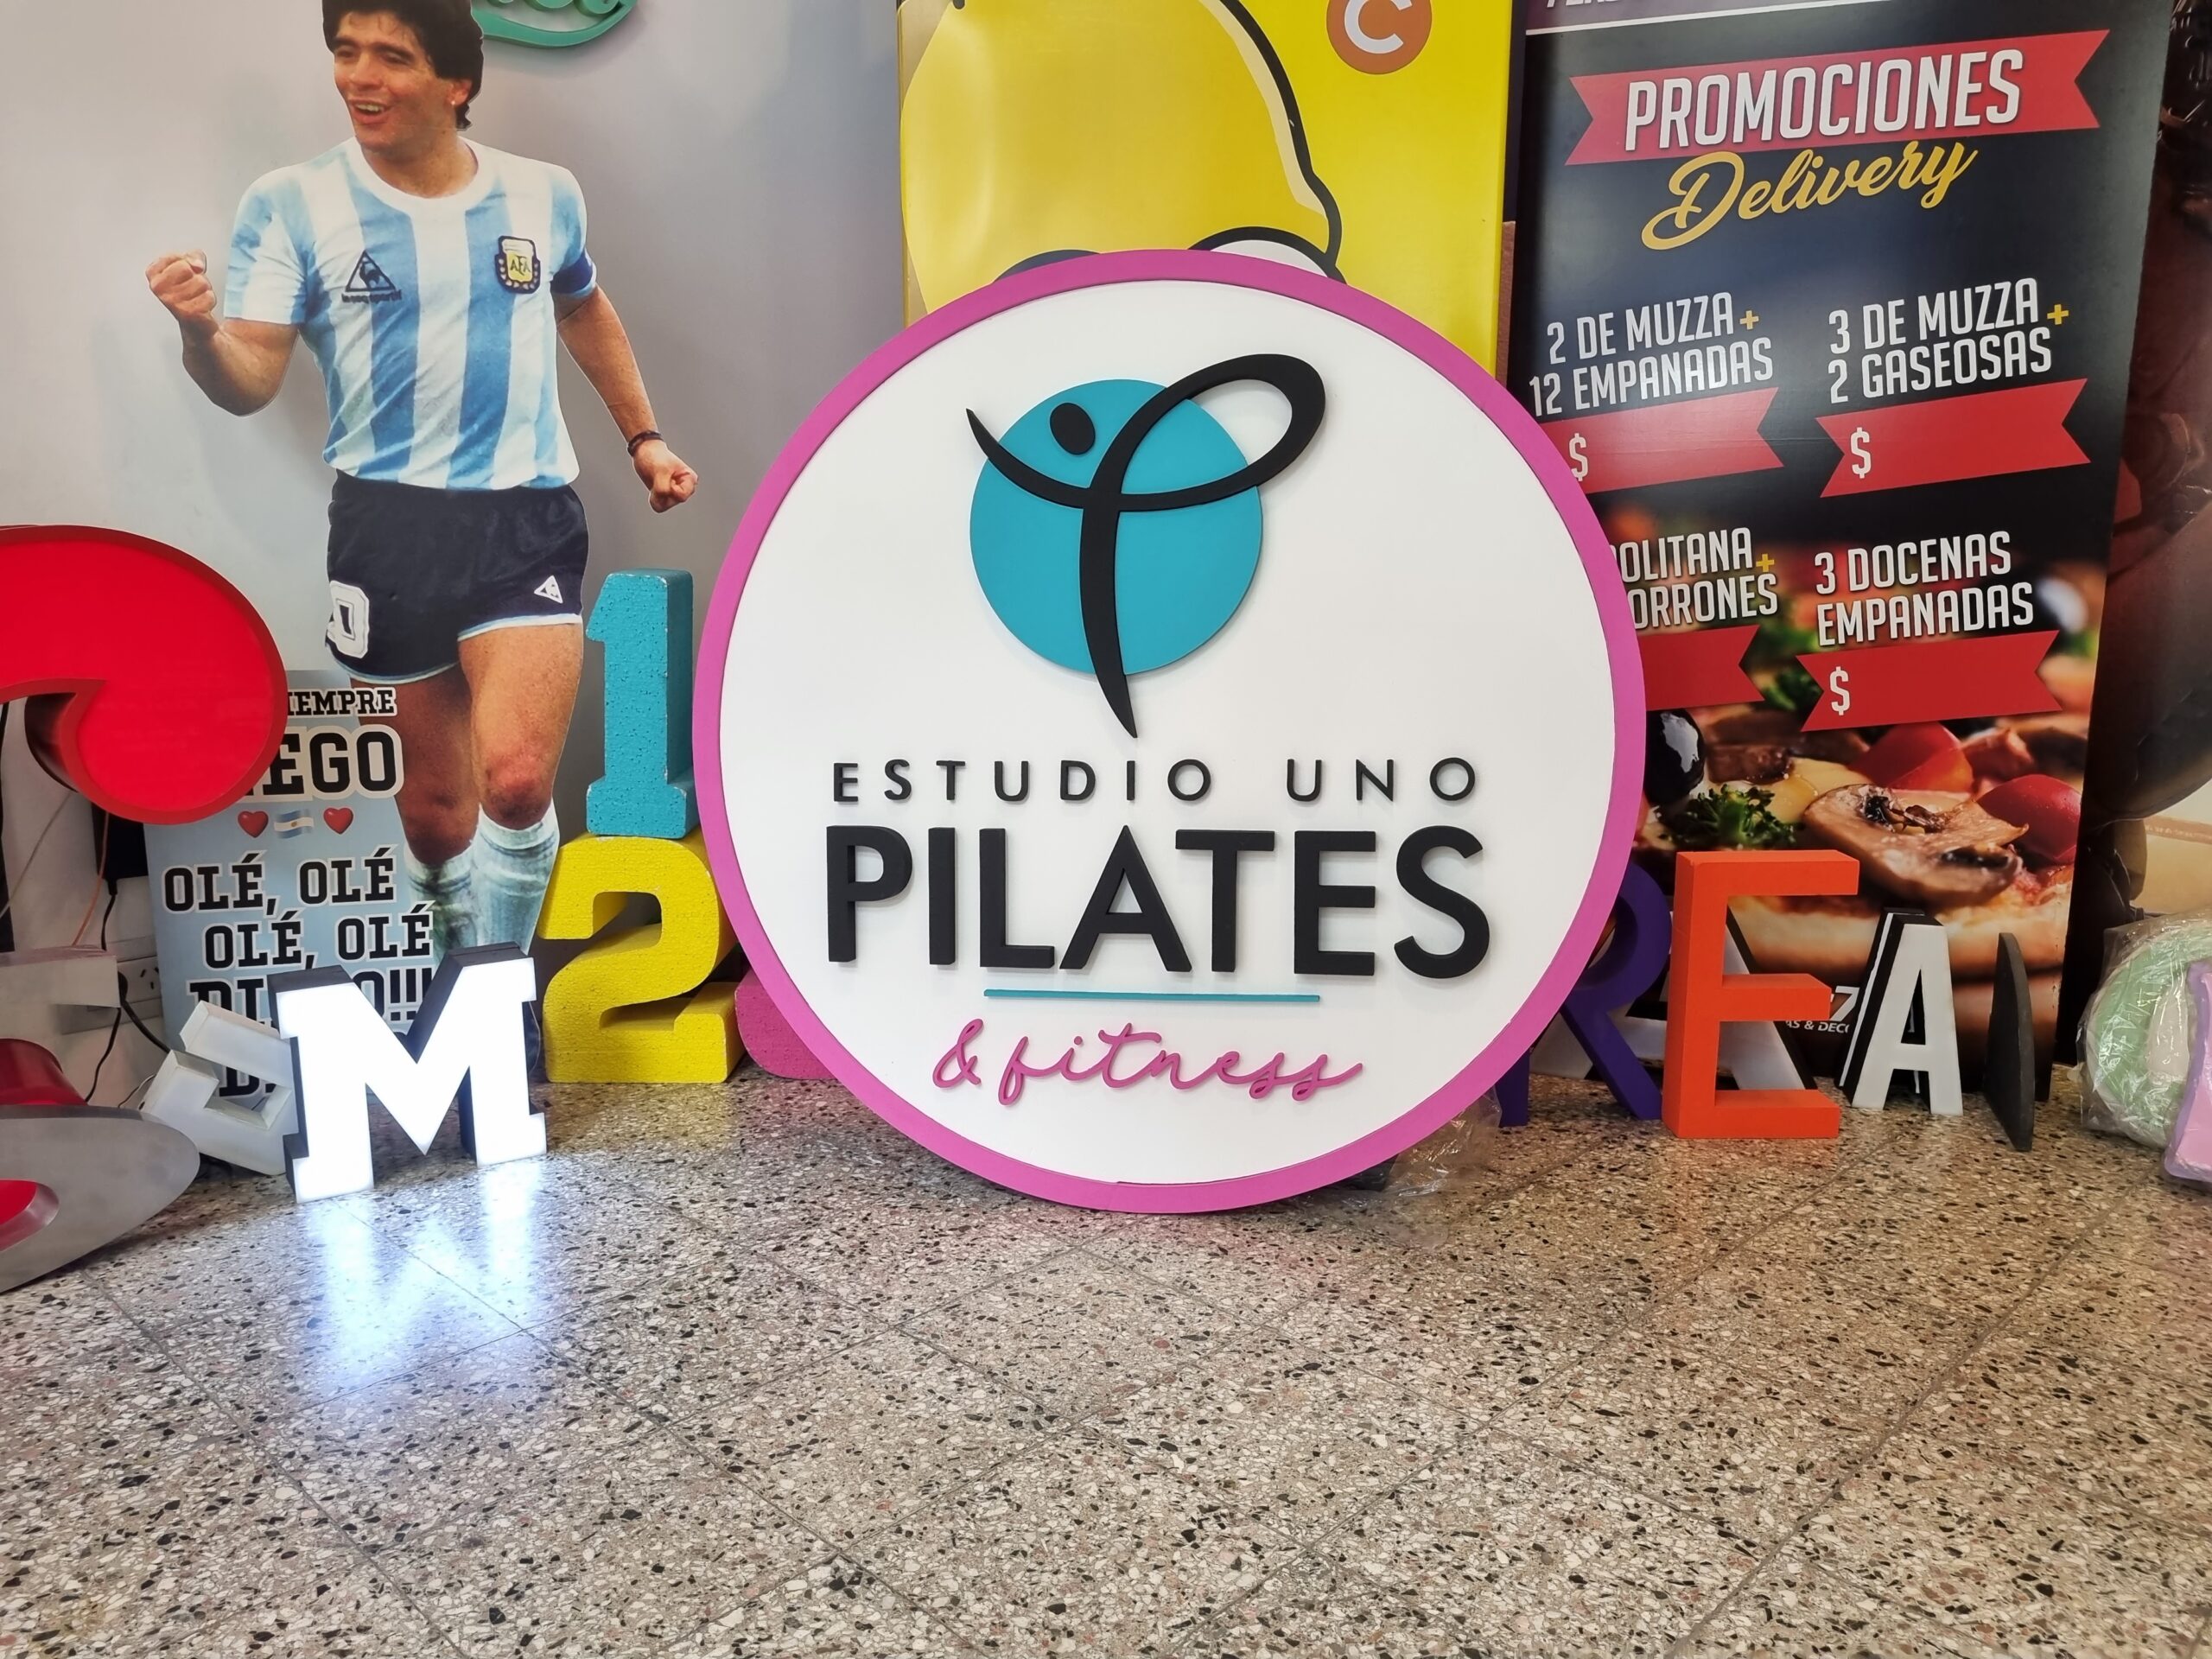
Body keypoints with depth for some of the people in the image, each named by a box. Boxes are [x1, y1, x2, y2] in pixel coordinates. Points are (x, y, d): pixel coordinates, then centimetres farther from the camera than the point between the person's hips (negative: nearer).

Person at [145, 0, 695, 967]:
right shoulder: (290, 205, 0)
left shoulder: (544, 196, 5)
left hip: (527, 519, 0)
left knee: (514, 781, -19)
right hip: (388, 526, 1)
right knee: (434, 801, 8)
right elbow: (250, 383, -7)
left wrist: (643, 437, 24)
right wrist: (200, 332, -29)